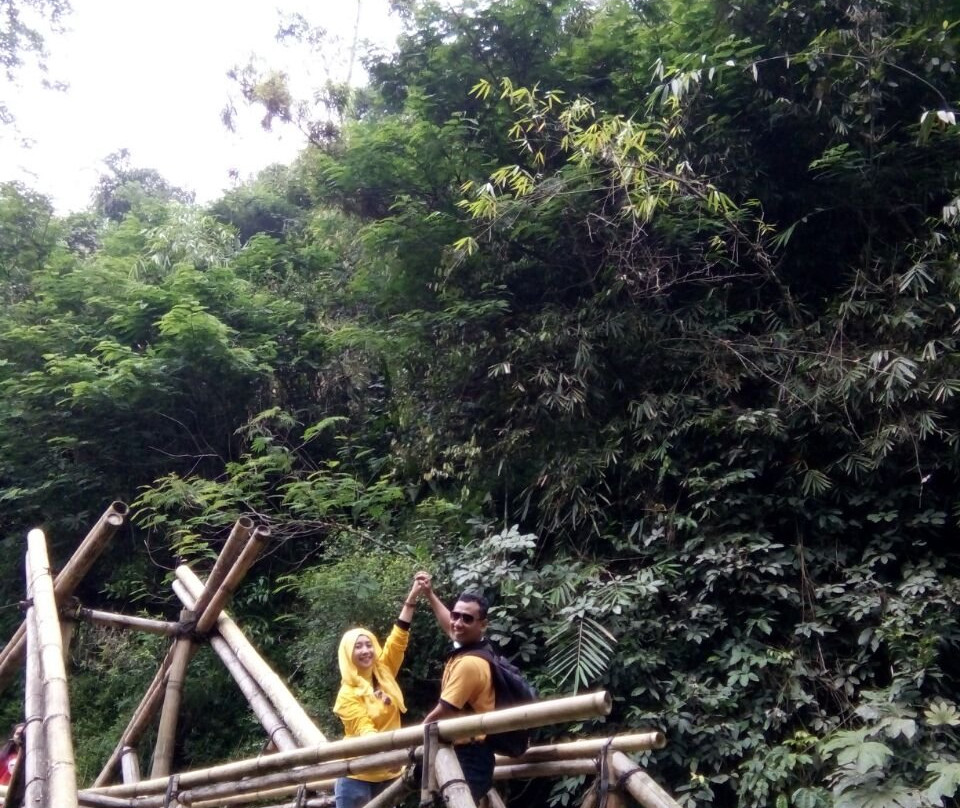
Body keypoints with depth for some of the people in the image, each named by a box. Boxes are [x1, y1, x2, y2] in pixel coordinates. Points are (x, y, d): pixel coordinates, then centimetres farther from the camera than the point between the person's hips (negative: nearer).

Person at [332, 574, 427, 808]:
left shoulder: (384, 673, 4)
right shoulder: (348, 694, -11)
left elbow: (398, 639, -3)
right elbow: (365, 731, -21)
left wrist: (412, 598, -11)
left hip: (388, 773, 6)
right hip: (357, 775, -5)